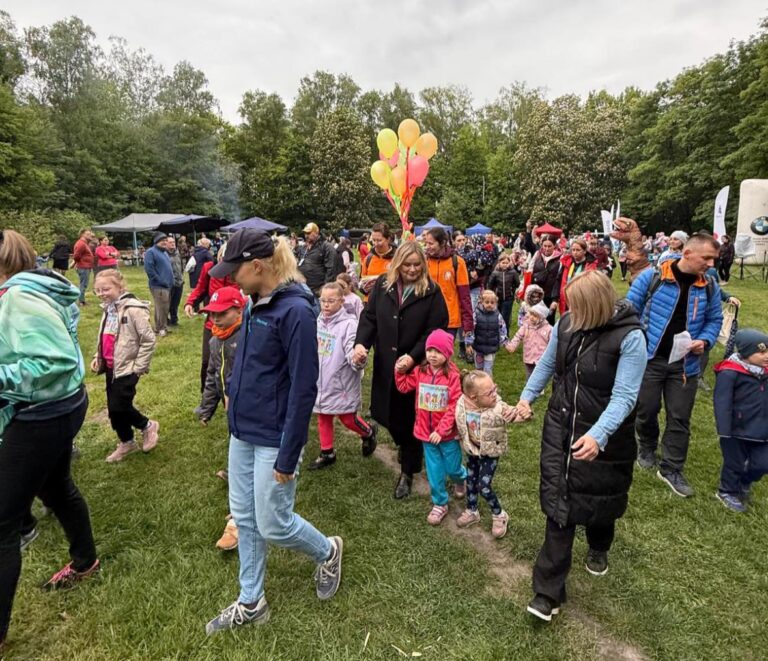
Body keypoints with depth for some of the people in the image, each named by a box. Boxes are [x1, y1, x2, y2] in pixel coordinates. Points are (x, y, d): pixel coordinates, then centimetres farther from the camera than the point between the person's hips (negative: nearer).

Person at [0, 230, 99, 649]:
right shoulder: (34, 288, 6)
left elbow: (56, 361, -31)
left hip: (42, 416, -10)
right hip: (60, 407, 10)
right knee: (56, 488, 28)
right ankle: (85, 561, 50)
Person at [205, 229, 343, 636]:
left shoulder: (295, 310, -22)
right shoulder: (254, 305, 4)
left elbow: (304, 388, -22)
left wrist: (288, 455, -19)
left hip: (273, 438, -8)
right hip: (242, 432, 8)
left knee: (273, 525, 7)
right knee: (244, 519, 17)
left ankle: (328, 552, 36)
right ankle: (251, 603, 37)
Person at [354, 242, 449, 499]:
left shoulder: (431, 292, -8)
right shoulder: (382, 285, 1)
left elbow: (436, 330, -11)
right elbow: (369, 318, 1)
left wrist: (413, 356, -21)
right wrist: (360, 343, -16)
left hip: (416, 366, -3)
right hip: (385, 364, 3)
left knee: (410, 418, 6)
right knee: (384, 412, 14)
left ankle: (408, 472, 25)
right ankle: (403, 444, 48)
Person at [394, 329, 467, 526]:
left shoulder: (452, 375, -19)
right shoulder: (420, 371, -4)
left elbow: (455, 406, -19)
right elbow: (403, 386, 2)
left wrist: (441, 430, -21)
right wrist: (399, 370, -13)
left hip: (447, 433, -3)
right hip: (426, 432, 3)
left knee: (452, 467, 15)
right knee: (434, 470, 12)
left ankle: (461, 479, 51)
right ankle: (439, 504, 30)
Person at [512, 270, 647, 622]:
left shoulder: (630, 337, -21)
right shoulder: (566, 323, -6)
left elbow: (624, 395, -25)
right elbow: (547, 363, 10)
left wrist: (598, 435, -38)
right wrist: (526, 397, 4)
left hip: (604, 436, -3)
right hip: (561, 426, 3)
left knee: (599, 497, 19)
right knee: (558, 504, 1)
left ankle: (599, 548, 55)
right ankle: (549, 591, 10)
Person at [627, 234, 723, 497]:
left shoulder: (709, 286, 1)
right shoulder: (652, 276, -11)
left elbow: (715, 319, 13)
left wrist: (705, 340, -7)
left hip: (685, 364, 3)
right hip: (649, 358, -3)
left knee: (680, 418, 6)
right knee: (646, 410, 11)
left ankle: (671, 469, 20)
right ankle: (647, 449, 39)